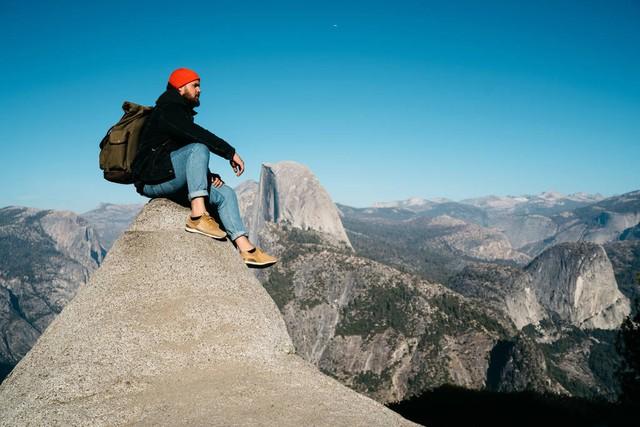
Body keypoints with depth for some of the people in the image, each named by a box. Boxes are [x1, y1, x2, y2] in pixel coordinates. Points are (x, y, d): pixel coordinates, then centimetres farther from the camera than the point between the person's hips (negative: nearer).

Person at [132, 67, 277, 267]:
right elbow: (197, 135, -24)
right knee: (198, 148, -29)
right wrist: (230, 152, -23)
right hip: (153, 178, -9)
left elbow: (194, 160, 21)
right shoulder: (167, 110, -6)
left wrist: (209, 176, 4)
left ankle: (246, 248, -16)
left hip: (174, 182, 9)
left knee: (225, 193, -5)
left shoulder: (181, 114, 23)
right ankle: (198, 215, -36)